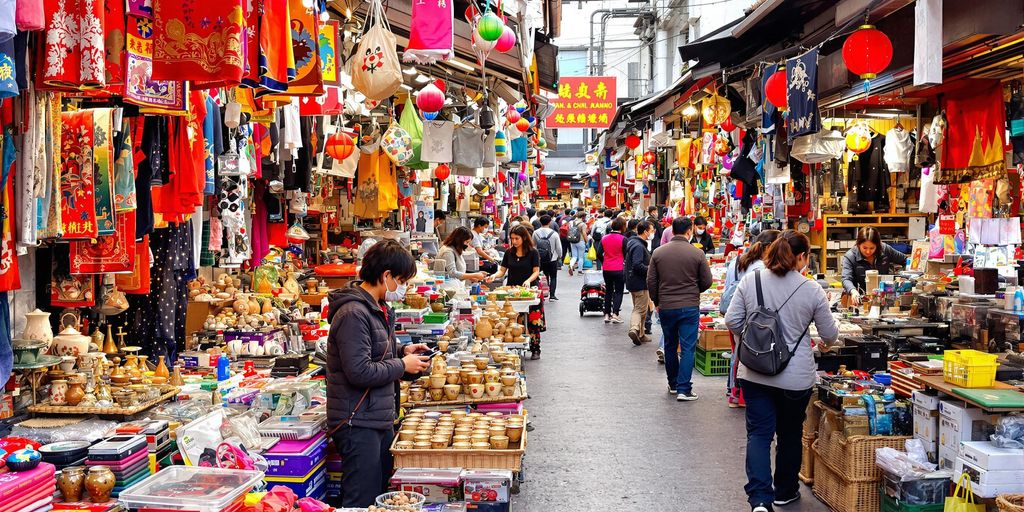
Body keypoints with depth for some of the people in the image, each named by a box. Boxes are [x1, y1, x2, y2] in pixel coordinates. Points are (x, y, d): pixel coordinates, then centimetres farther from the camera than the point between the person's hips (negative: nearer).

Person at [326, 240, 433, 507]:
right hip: (358, 423, -10)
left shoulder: (378, 308, 13)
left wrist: (402, 351, 7)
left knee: (382, 493, 17)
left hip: (380, 419, 10)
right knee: (362, 502, -3)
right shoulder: (353, 313, -20)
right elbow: (359, 372, -24)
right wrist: (402, 365, -13)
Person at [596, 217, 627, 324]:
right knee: (618, 291, 5)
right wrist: (625, 264, 10)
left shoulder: (604, 238, 2)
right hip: (619, 269, -4)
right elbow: (626, 255, -7)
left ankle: (607, 314, 14)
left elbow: (599, 254, 2)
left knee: (608, 291, 15)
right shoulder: (623, 239, -10)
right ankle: (615, 314, -5)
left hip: (606, 269, 4)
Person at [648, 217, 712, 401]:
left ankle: (673, 384, 28)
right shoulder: (697, 253, -8)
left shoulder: (658, 252, -2)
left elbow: (651, 282, 1)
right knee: (687, 348, 2)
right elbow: (707, 282, -2)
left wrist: (657, 302, 14)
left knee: (670, 346, 17)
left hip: (665, 308, 3)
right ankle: (684, 389, -1)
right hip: (690, 307, -3)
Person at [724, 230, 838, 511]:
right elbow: (830, 335, 1)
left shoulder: (750, 280, -5)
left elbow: (732, 321, -2)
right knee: (790, 435, 19)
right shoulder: (812, 290, -10)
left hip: (755, 373, 1)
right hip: (796, 378, -1)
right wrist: (833, 326, 25)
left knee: (758, 433, 5)